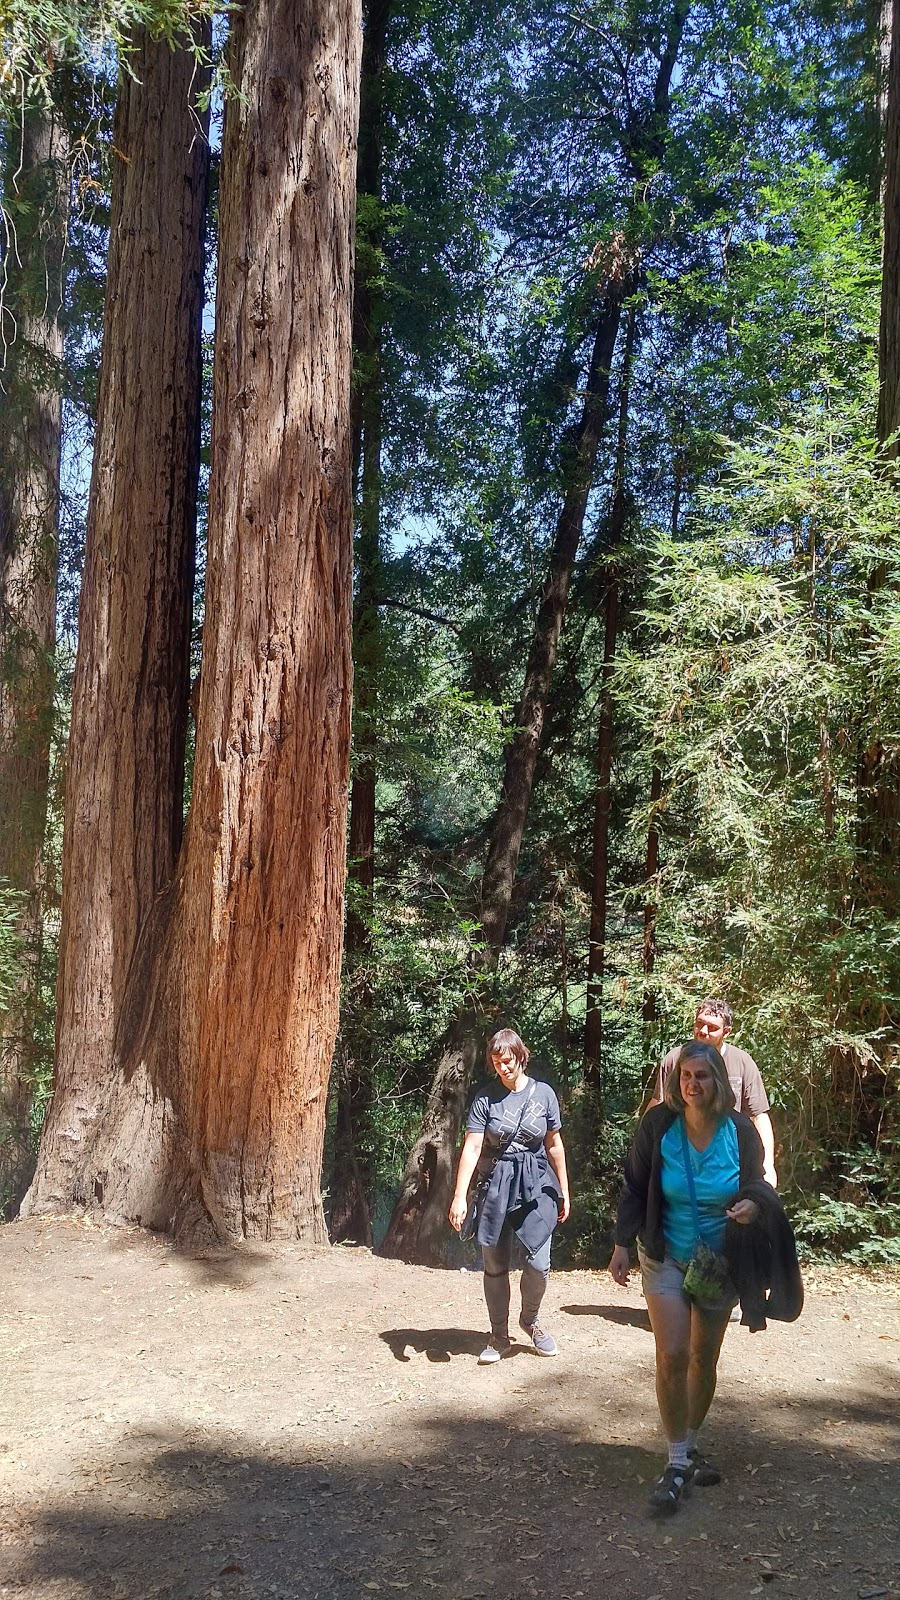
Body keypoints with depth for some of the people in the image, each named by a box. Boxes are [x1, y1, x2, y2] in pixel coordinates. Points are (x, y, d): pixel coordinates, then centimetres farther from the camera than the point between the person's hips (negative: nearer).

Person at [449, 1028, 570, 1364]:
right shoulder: (486, 1100, -2)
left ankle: (529, 1320, 21)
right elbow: (471, 1148, -8)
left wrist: (564, 1192, 11)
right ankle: (499, 1337, 23)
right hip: (495, 1186, 0)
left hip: (536, 1186, 0)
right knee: (495, 1266, 6)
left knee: (538, 1262, -7)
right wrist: (459, 1196, -15)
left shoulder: (543, 1094, 0)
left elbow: (554, 1145, 8)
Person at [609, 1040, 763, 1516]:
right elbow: (634, 1187, -6)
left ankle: (690, 1446, 32)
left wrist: (752, 1207, -22)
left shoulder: (741, 1131, -13)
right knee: (671, 1355, -11)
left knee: (704, 1358, 12)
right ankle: (677, 1463, 3)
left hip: (720, 1262, 2)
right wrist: (622, 1243, -8)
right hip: (666, 1258, -2)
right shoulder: (658, 1124, -16)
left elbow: (756, 1189, 1)